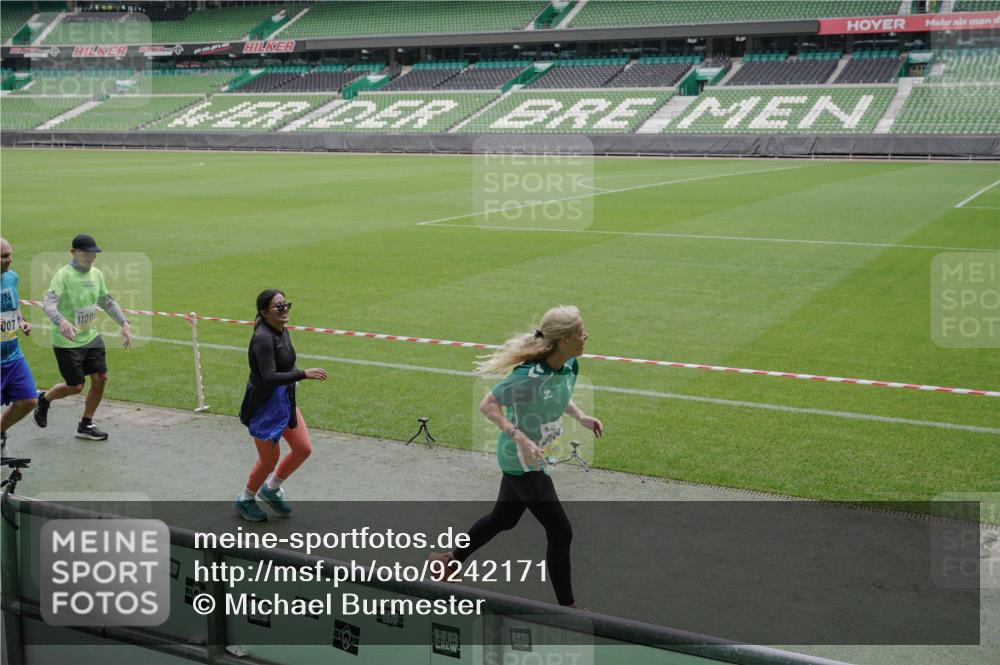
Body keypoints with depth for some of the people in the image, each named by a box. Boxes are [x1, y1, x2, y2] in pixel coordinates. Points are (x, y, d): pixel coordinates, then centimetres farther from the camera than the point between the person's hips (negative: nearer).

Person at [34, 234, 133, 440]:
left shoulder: (96, 274, 6)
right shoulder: (63, 275, -17)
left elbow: (107, 301, 19)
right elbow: (48, 303, -29)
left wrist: (124, 324, 10)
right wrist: (61, 321, -48)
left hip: (91, 337, 6)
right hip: (67, 341, -6)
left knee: (100, 379, 0)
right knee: (76, 387, 0)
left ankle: (86, 425, 17)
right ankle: (44, 399, 32)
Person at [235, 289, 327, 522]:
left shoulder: (283, 332, 3)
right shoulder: (263, 338, -25)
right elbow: (269, 378, -32)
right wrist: (304, 374, -35)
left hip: (285, 401, 8)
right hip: (265, 406, -8)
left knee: (303, 449, 8)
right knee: (269, 459, 6)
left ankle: (271, 489, 30)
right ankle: (245, 501, 32)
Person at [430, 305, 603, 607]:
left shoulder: (570, 365, -4)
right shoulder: (530, 376, -30)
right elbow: (488, 405, -22)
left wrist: (581, 416, 0)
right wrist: (520, 438, -33)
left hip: (531, 456, 9)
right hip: (522, 460, -9)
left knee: (503, 518, 25)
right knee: (560, 532, -3)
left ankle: (450, 560, 46)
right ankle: (566, 605, 14)